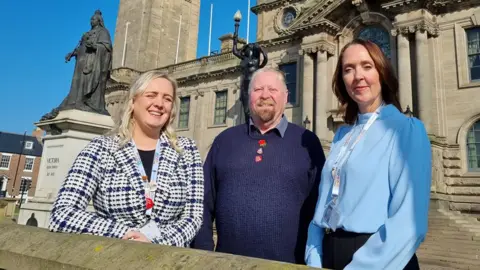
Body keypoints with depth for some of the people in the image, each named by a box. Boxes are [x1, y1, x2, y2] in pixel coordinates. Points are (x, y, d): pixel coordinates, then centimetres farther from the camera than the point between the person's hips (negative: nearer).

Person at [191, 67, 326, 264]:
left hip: (288, 263, -1)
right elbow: (205, 203, 5)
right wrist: (203, 253, -1)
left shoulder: (307, 142, 0)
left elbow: (318, 208, 0)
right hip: (228, 261, 2)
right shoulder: (225, 139, 6)